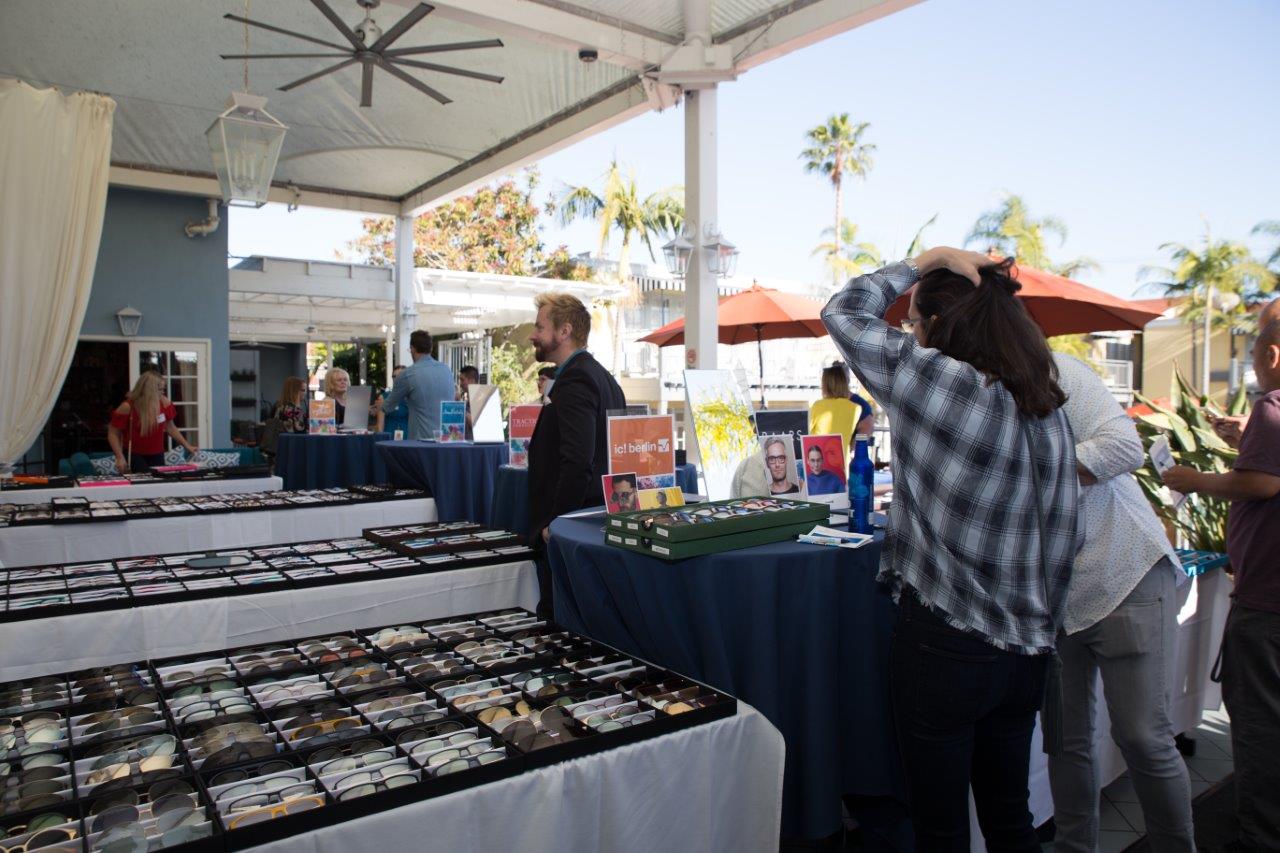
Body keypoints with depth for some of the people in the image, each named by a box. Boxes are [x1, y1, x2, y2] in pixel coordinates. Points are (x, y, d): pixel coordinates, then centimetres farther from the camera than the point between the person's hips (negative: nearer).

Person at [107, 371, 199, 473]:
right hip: (134, 455, -4)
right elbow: (113, 434, -9)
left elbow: (170, 427, 8)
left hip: (157, 454, 4)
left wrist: (187, 446, 3)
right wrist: (120, 457, -19)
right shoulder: (128, 407, -16)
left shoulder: (164, 402, -5)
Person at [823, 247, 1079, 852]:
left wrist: (924, 261, 4)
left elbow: (843, 312, -5)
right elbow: (1061, 535, 10)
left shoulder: (939, 378, -17)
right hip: (1026, 649, 7)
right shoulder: (1048, 408, 5)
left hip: (944, 646, -7)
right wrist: (1037, 625, 19)